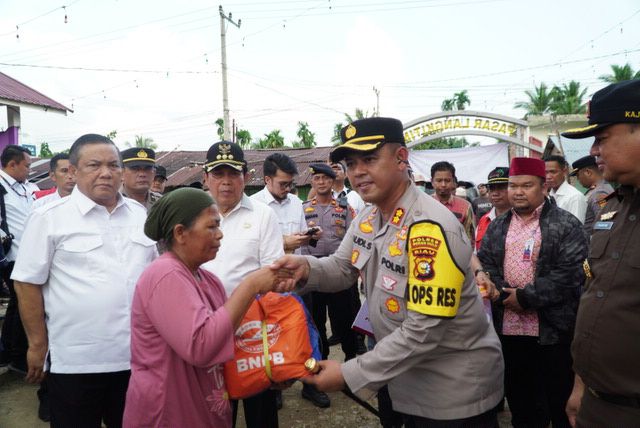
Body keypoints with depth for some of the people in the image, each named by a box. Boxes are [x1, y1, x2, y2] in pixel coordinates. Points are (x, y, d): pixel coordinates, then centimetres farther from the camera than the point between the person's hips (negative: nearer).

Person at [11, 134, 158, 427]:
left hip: (138, 354, 4)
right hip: (75, 360, -3)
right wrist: (38, 345, -4)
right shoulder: (49, 218, -5)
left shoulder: (141, 214, 7)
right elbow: (28, 283, -4)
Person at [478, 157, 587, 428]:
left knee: (559, 397, 11)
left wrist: (526, 297, -17)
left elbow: (570, 273, -15)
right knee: (518, 396, 18)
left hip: (552, 329, -4)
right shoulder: (497, 227, 9)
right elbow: (485, 263, 5)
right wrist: (503, 295, -12)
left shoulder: (566, 225, -6)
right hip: (508, 327, 4)